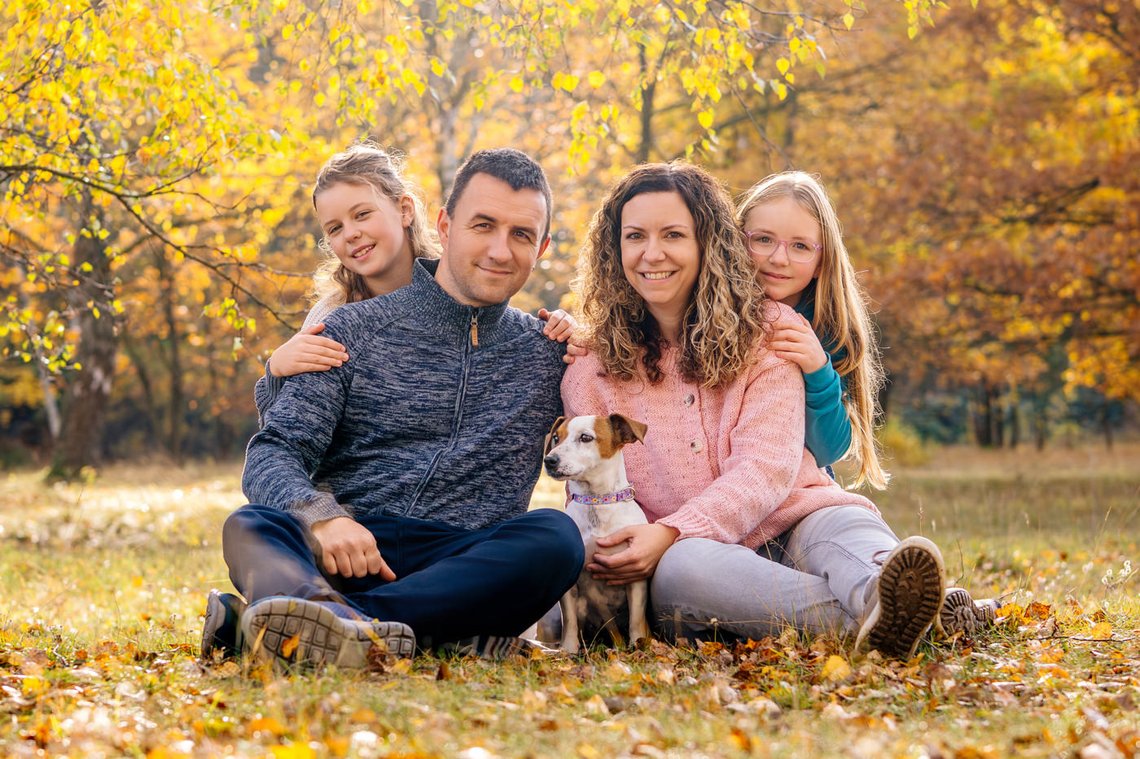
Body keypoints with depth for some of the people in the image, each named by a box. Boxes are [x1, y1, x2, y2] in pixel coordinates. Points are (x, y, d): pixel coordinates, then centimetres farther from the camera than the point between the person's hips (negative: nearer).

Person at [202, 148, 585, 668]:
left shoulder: (549, 356, 18)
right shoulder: (352, 332, 10)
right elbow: (273, 454, -1)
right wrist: (320, 515, -23)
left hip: (466, 567, 1)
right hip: (347, 555, -1)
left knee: (556, 536, -32)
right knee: (250, 526, -32)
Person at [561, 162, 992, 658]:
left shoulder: (765, 329, 5)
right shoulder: (591, 367, 8)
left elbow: (768, 467, -6)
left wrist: (672, 533, -22)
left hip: (785, 529, 1)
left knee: (843, 522, -33)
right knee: (678, 568, -37)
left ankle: (882, 592, -68)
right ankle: (871, 617, -55)